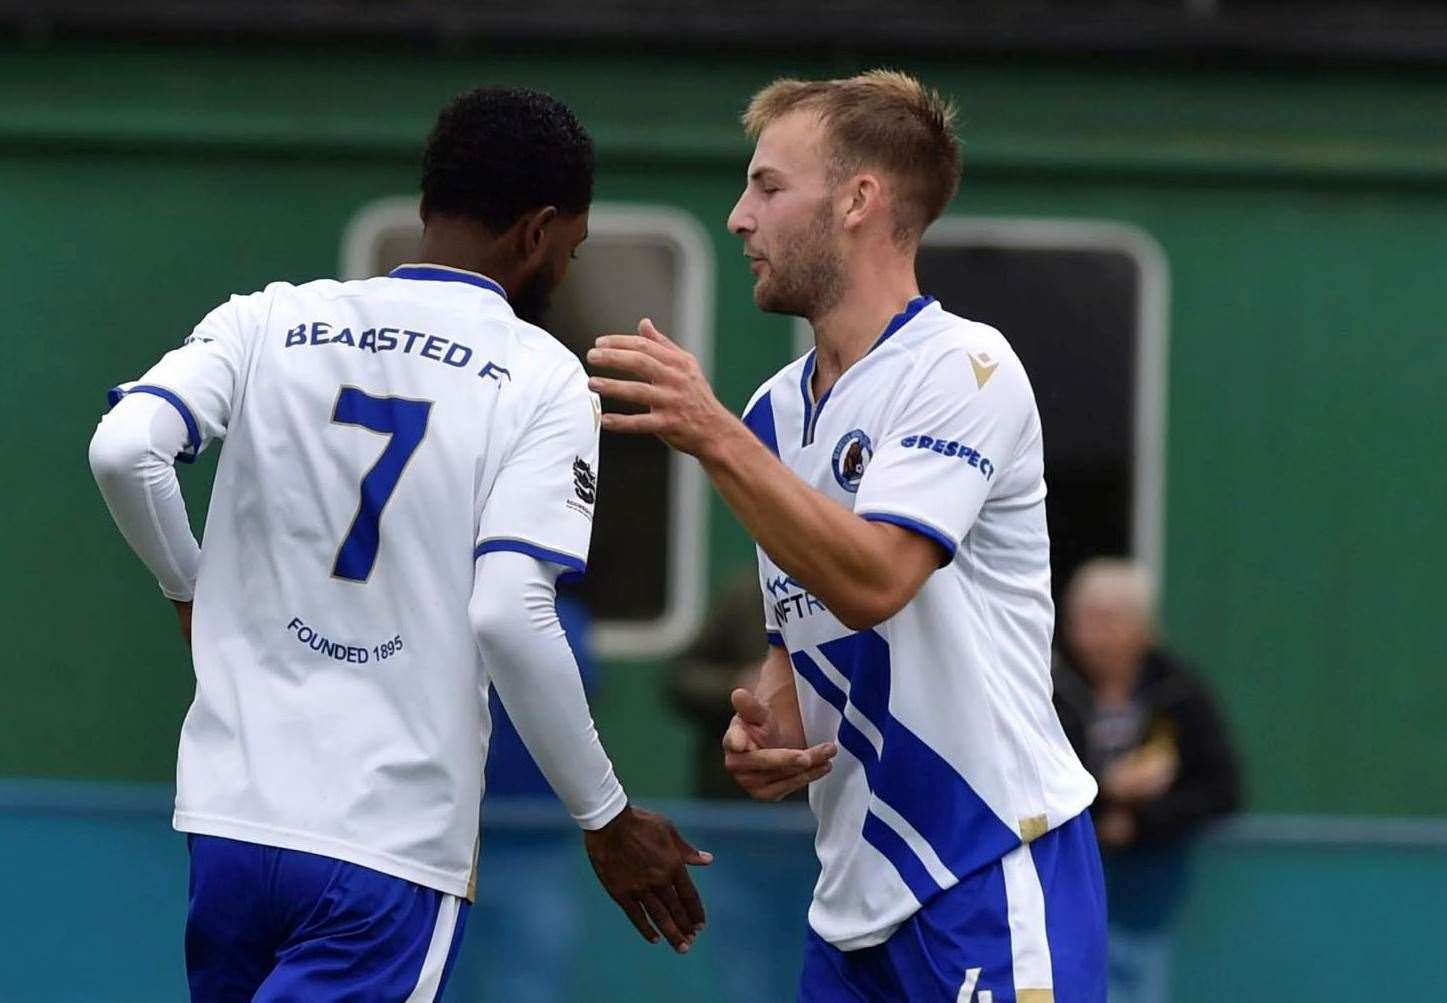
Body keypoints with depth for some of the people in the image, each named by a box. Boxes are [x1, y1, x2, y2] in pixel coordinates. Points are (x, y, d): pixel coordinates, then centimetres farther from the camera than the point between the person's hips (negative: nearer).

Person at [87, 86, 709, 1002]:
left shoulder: (270, 322, 7)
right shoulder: (544, 380, -3)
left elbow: (124, 451, -8)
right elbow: (510, 617, -13)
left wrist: (190, 588, 13)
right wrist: (606, 817, -2)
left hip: (229, 813, 4)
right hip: (393, 848, -4)